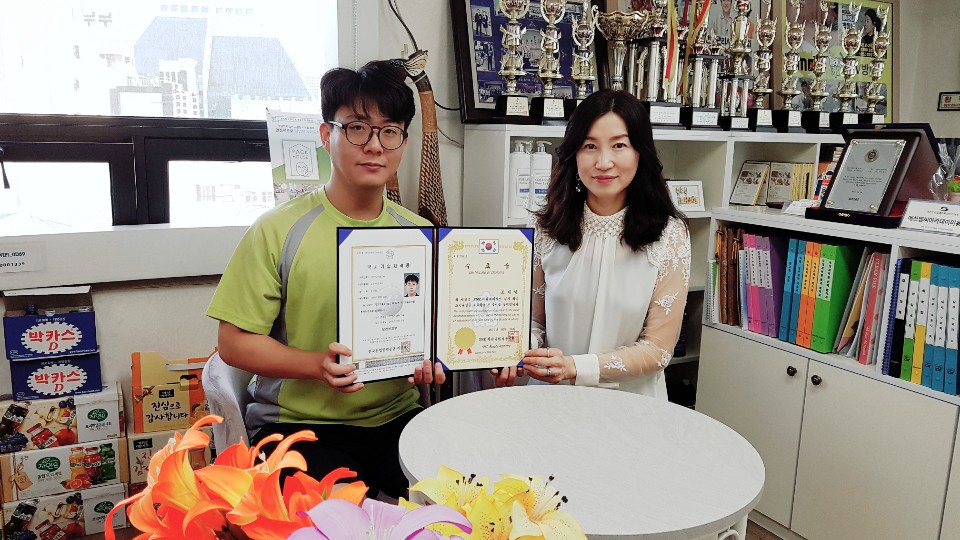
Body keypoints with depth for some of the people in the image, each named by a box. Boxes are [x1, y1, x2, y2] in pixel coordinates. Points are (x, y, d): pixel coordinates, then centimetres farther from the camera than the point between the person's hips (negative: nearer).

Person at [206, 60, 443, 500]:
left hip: (396, 417, 4)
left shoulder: (421, 235, 6)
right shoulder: (278, 231, -7)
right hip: (300, 425, -3)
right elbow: (235, 342, -6)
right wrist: (318, 365, -22)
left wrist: (431, 360, -9)